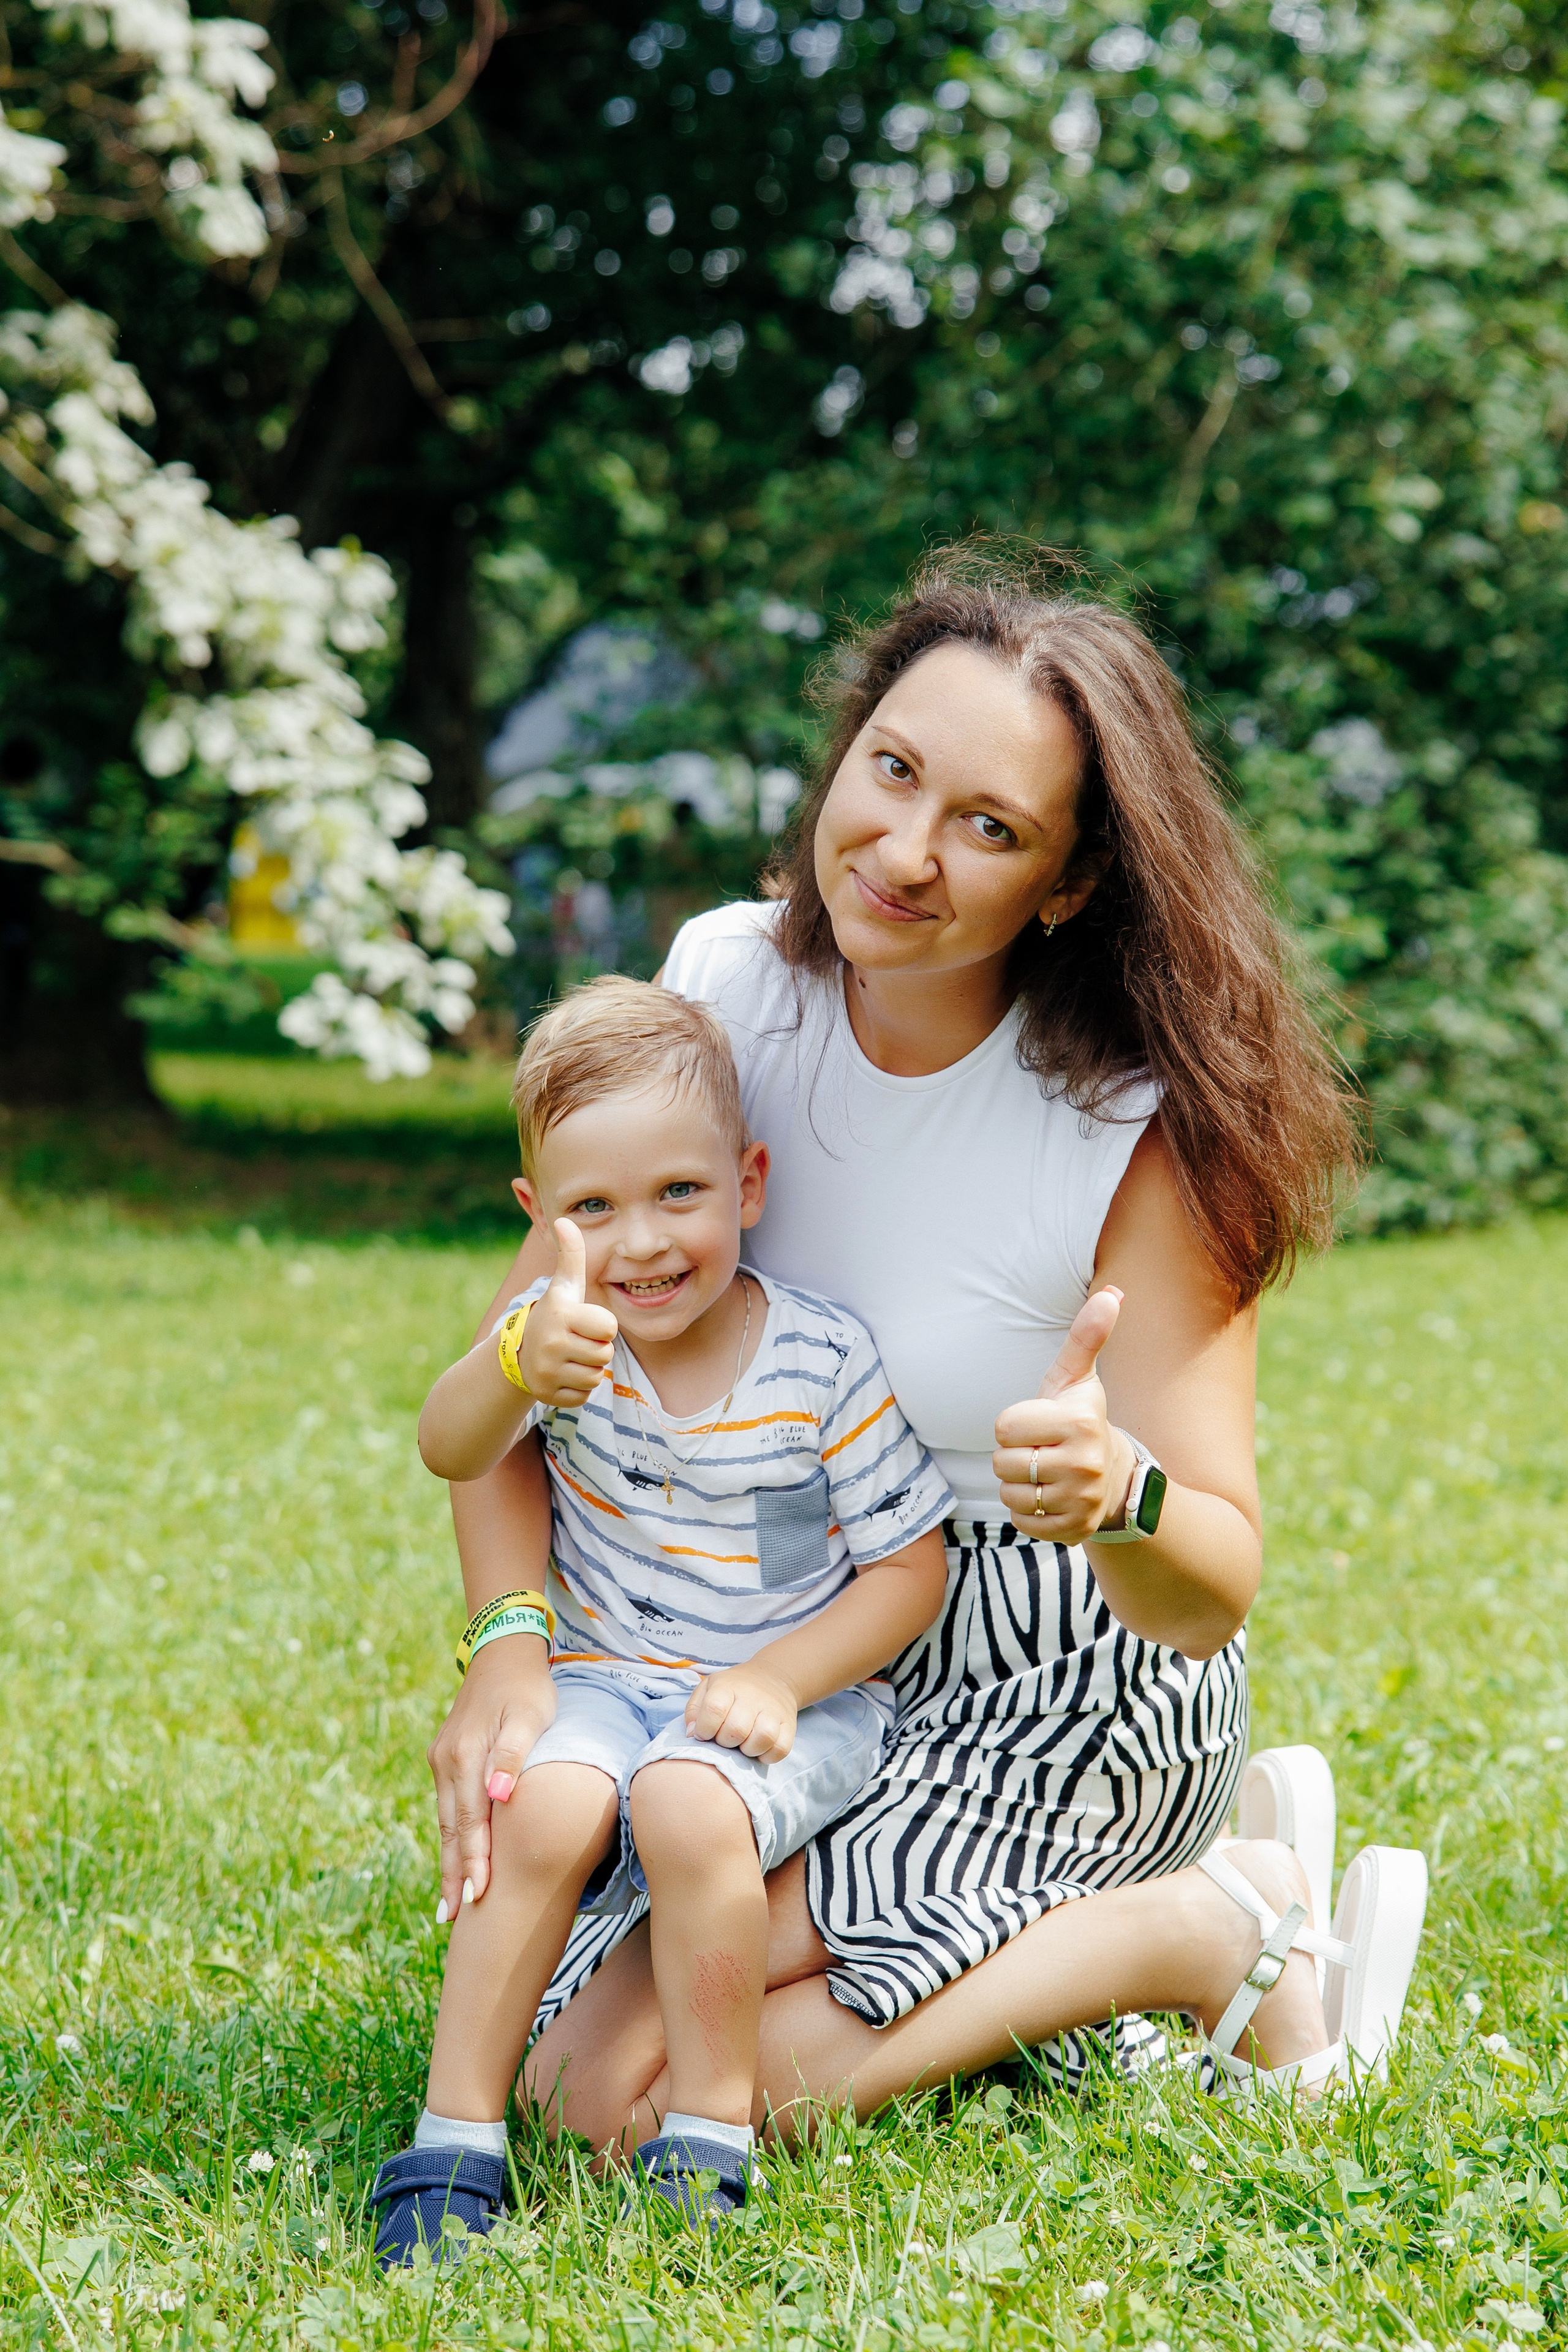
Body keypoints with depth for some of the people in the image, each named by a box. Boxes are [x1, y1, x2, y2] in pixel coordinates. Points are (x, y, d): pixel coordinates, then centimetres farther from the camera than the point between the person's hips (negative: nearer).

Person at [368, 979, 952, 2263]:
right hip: (602, 1678, 2)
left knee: (686, 1807, -31)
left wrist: (779, 1678, -20)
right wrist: (518, 1364, -48)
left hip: (797, 1698, -2)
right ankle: (454, 2142, -14)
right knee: (549, 1807, -26)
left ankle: (712, 2137, -13)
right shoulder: (563, 1338, -7)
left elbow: (909, 1571, -5)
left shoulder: (824, 1361, -12)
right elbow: (449, 1450, -26)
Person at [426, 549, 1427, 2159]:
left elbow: (1210, 1595, -21)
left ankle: (1205, 1924, -2)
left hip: (1067, 1689, -6)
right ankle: (1042, 1937, 13)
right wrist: (514, 1648, -22)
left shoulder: (1135, 1134, -23)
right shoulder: (725, 983, -11)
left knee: (611, 2083, -17)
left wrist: (1118, 1497, -44)